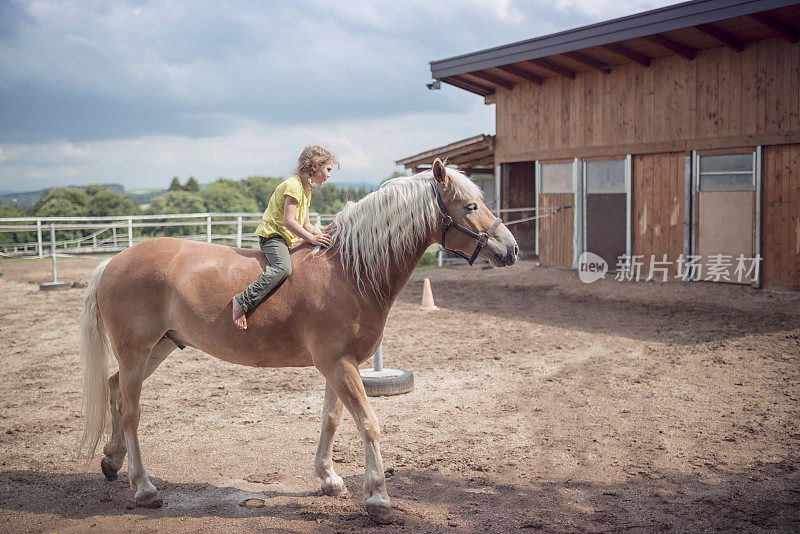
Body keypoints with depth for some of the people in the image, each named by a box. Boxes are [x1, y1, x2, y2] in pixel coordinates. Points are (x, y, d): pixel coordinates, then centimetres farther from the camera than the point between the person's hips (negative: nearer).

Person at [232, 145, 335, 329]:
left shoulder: (307, 188, 18)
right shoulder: (293, 185, -14)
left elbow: (306, 224, 17)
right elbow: (288, 221, -21)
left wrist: (320, 235, 2)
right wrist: (311, 238, -21)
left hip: (288, 238, 11)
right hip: (272, 233, -11)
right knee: (283, 268, -32)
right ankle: (242, 302, -31)